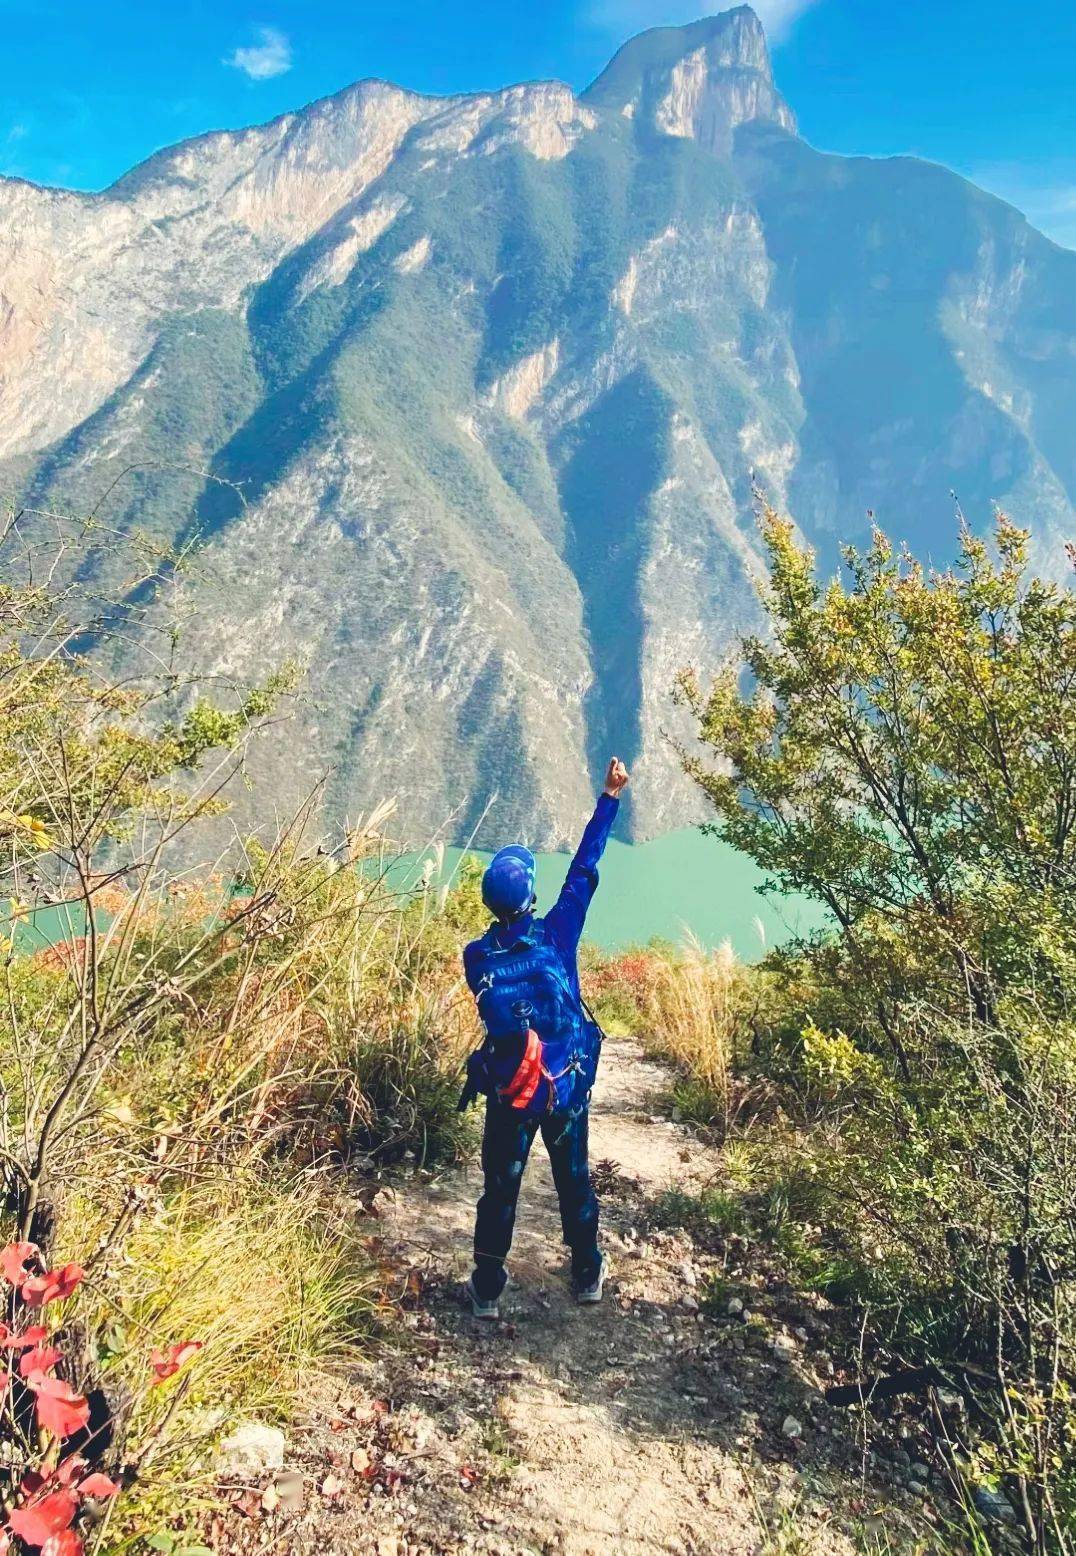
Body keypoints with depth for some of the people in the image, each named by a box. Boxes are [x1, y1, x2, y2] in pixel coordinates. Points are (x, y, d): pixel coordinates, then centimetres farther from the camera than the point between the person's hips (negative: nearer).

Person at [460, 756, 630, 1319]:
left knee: (500, 1187, 12)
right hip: (568, 1084, 1)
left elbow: (495, 1016, -1)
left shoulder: (476, 955, -12)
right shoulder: (557, 933, -13)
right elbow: (584, 868, -7)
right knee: (574, 1179, 18)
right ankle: (587, 1273, 33)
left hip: (508, 1091, 0)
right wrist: (609, 798, -1)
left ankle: (487, 1288, 21)